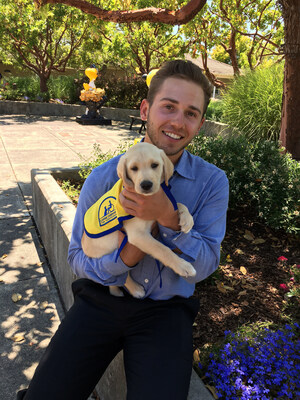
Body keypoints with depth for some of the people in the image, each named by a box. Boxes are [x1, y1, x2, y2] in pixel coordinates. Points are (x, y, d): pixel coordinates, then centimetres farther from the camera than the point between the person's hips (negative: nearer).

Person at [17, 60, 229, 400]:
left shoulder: (212, 182, -6)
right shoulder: (103, 178, -5)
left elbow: (202, 267, -10)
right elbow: (77, 259, -1)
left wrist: (167, 217, -26)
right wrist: (124, 258, -21)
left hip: (165, 308, 0)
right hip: (101, 298, 1)